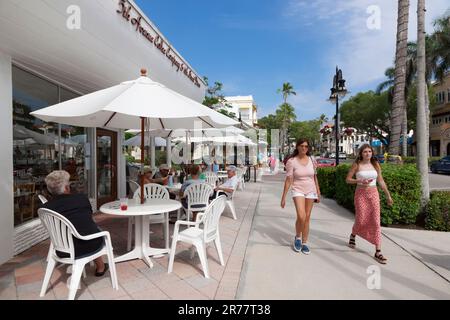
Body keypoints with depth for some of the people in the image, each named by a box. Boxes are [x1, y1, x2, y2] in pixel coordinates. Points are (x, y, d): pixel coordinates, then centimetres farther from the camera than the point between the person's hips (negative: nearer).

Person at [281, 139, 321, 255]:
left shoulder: (312, 160, 1)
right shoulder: (291, 161, -9)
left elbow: (315, 178, 10)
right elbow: (288, 180, -8)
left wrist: (318, 193, 11)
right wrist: (283, 197, -10)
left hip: (310, 191, 3)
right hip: (298, 190, -3)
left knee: (307, 218, 8)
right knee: (301, 217, -17)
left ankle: (304, 243, 23)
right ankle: (297, 237, 13)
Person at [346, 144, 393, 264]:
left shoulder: (375, 165, 5)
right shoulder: (357, 165, -3)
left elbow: (381, 181, 12)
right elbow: (348, 179, -2)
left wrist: (388, 195, 12)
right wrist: (360, 181, -18)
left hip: (373, 194, 3)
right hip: (361, 194, -2)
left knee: (376, 222, -2)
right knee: (361, 220, 3)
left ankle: (378, 252, 3)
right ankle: (353, 235, 36)